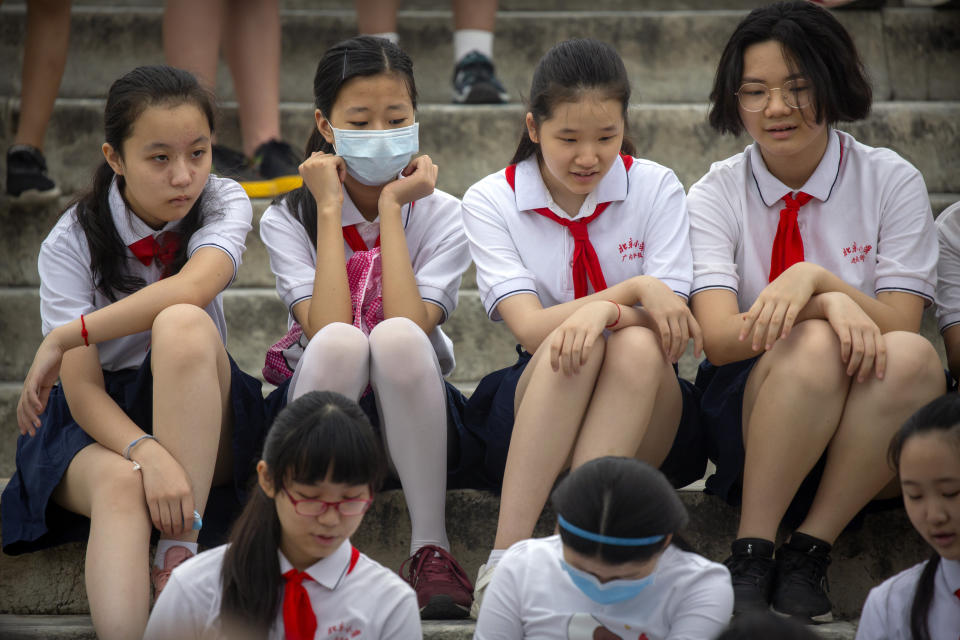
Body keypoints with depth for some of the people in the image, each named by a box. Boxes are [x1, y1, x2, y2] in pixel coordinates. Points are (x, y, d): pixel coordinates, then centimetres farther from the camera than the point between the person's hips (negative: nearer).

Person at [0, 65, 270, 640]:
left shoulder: (224, 203, -5)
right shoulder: (72, 243, -9)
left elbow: (192, 288, -29)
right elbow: (82, 389, -17)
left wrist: (65, 336, -26)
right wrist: (146, 452, -37)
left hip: (198, 418, 1)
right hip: (104, 422, -1)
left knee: (183, 324, -32)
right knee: (122, 483, -38)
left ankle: (181, 552, -35)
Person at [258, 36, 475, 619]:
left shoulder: (440, 215, -1)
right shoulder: (288, 219, -2)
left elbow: (410, 327, -20)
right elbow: (325, 330, -19)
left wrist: (391, 206, -15)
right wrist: (330, 211, -15)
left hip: (413, 419, 0)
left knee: (396, 339, -34)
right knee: (341, 343, -34)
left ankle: (431, 548, -30)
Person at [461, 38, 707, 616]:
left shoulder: (654, 188, 0)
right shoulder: (492, 201, -1)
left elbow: (672, 336, -9)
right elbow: (531, 328, -13)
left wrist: (602, 311, -29)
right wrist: (635, 291, -24)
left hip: (645, 427, 0)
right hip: (530, 417, 0)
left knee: (637, 346, -32)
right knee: (573, 346, -32)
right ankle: (508, 555, -40)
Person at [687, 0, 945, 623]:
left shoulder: (891, 181, 0)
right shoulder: (717, 194, 1)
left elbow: (900, 327, -9)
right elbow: (719, 338, -13)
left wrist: (817, 278, -25)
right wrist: (826, 306, -29)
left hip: (868, 435, 1)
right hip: (747, 420, -1)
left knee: (913, 359, -32)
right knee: (814, 346, -33)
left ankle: (810, 548, -24)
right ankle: (751, 551, -26)